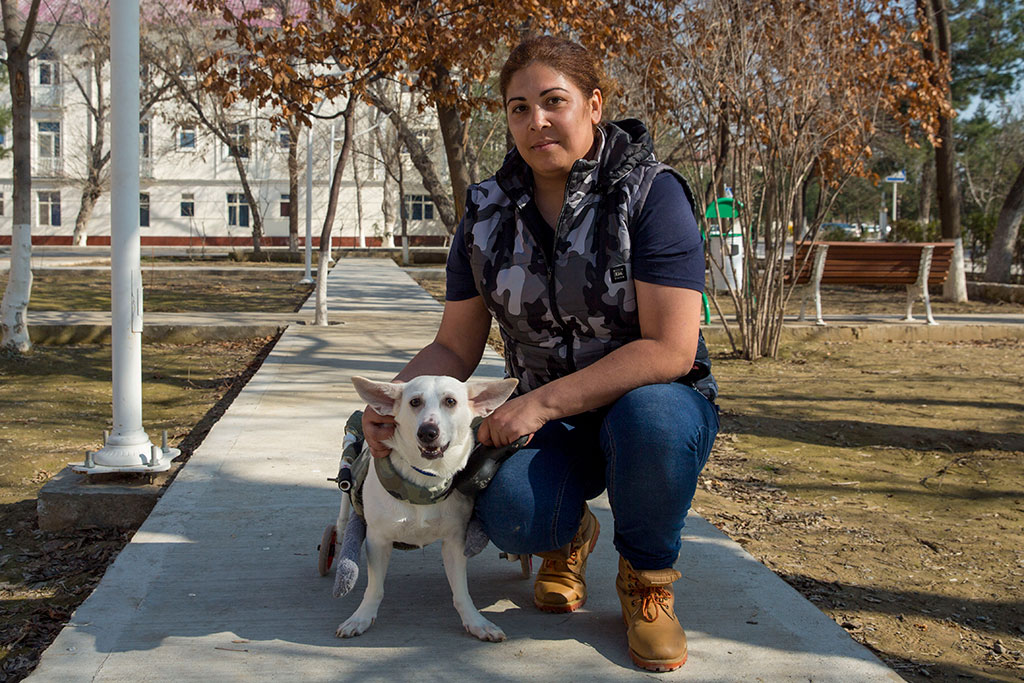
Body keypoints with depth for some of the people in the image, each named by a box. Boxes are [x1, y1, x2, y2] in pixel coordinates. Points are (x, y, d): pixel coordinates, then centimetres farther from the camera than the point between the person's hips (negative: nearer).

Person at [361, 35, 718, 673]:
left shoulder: (652, 194, -15)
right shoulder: (489, 215, -1)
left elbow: (670, 350, -23)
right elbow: (455, 349, 3)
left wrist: (542, 401, -28)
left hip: (654, 400, -2)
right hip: (548, 420, 2)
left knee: (649, 417, -39)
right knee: (511, 515, -30)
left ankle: (647, 580, -7)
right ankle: (570, 535, 11)